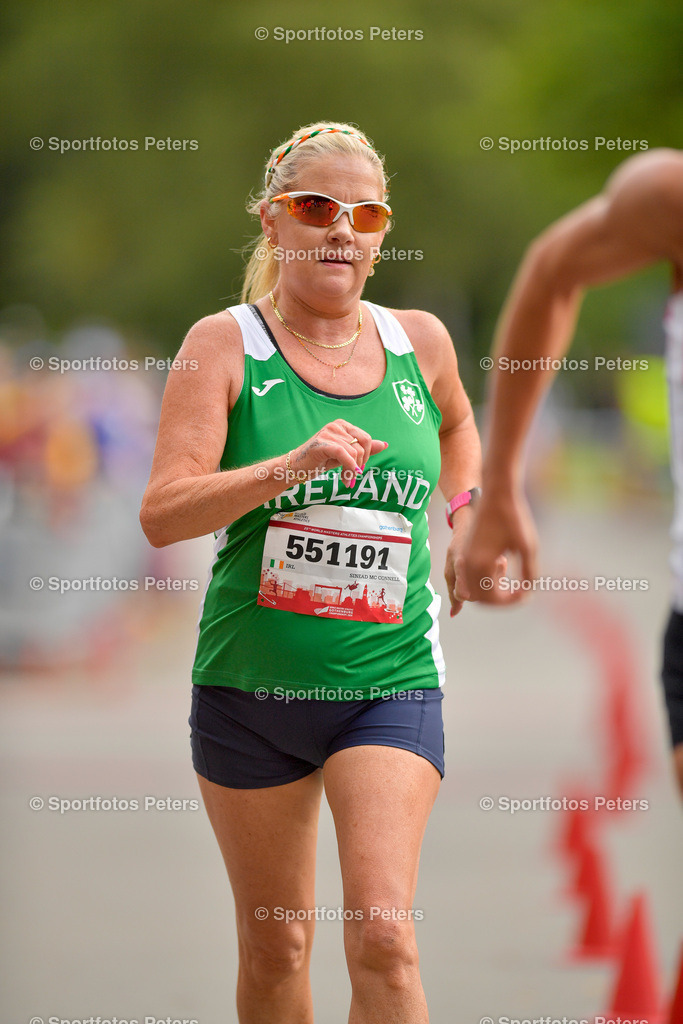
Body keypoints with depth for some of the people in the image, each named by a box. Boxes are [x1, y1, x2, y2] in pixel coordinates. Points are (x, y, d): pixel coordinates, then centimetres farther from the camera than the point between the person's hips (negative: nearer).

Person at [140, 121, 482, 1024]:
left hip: (389, 685, 1)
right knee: (275, 950, 11)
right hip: (249, 680, -1)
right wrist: (290, 466, -30)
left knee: (385, 938, -16)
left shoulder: (420, 342, 4)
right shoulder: (225, 346, -6)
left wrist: (463, 518, 14)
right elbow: (162, 514, -17)